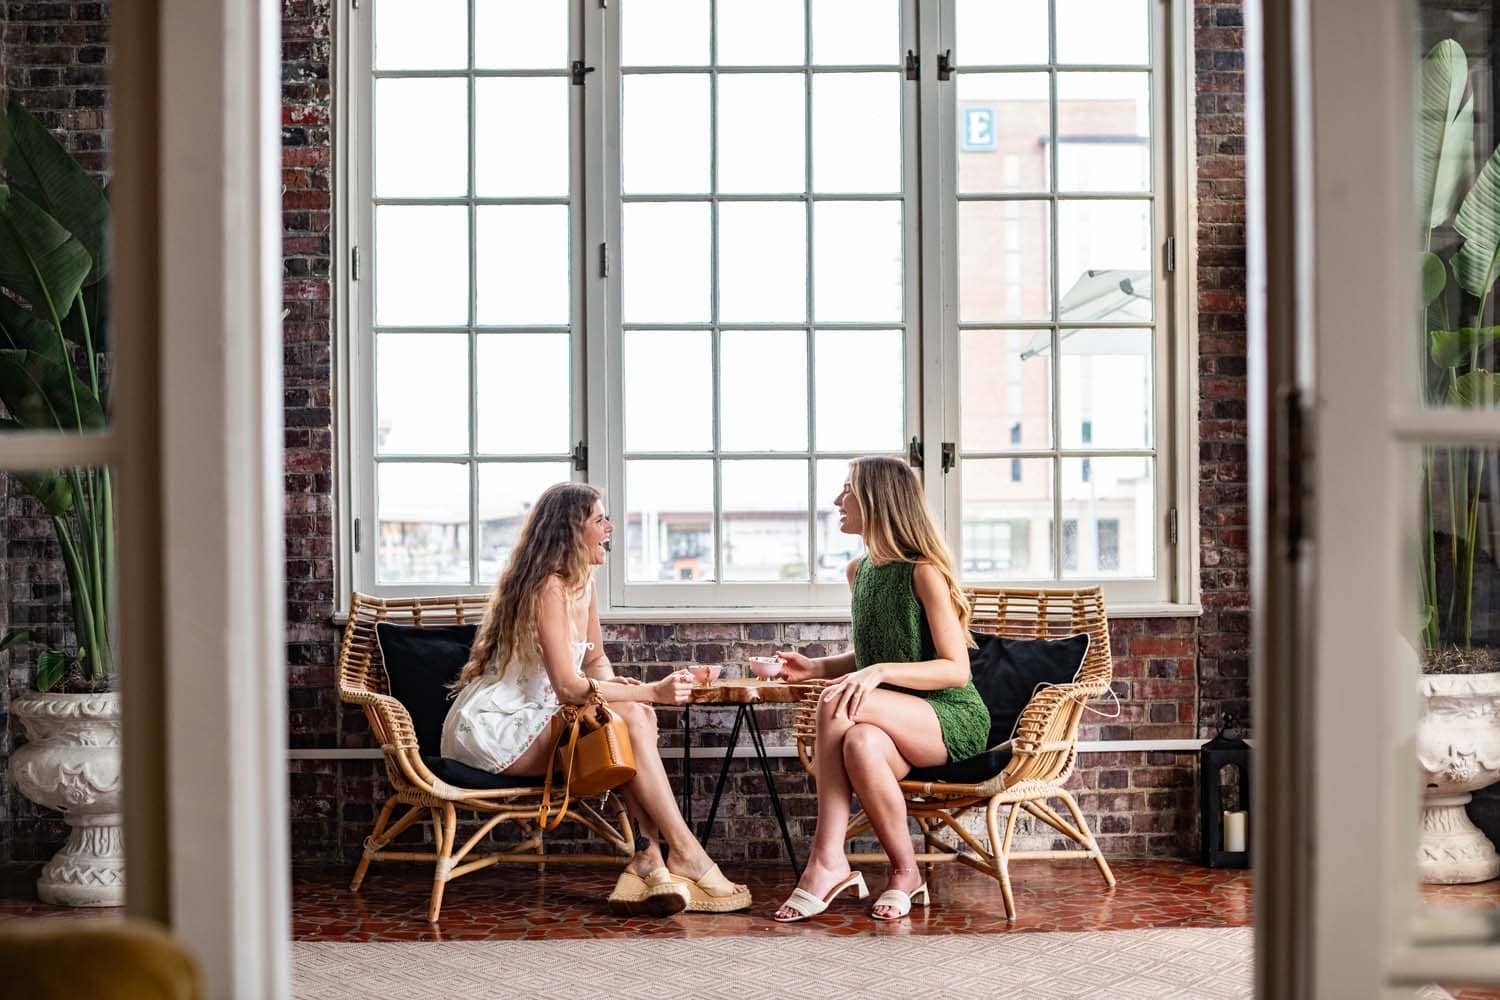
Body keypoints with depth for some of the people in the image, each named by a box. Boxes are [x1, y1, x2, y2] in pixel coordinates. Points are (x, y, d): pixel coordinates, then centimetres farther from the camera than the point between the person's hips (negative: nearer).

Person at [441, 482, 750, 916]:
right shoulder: (548, 587, -19)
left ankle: (647, 858, -22)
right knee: (630, 717, -21)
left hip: (531, 719, 9)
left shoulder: (582, 582, 9)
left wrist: (615, 686, -6)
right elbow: (568, 687, -25)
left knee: (638, 714, -12)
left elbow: (596, 658, 17)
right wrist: (651, 692, -24)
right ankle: (685, 854, -19)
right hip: (492, 729, -9)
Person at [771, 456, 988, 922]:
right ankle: (904, 876, -31)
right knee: (860, 743, -34)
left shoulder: (924, 572, -11)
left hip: (952, 720, -5)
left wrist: (882, 672, -27)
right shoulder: (859, 571, 12)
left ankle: (826, 859, -23)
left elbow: (956, 669, -15)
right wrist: (814, 667, 6)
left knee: (835, 705, -31)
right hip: (898, 725, 6)